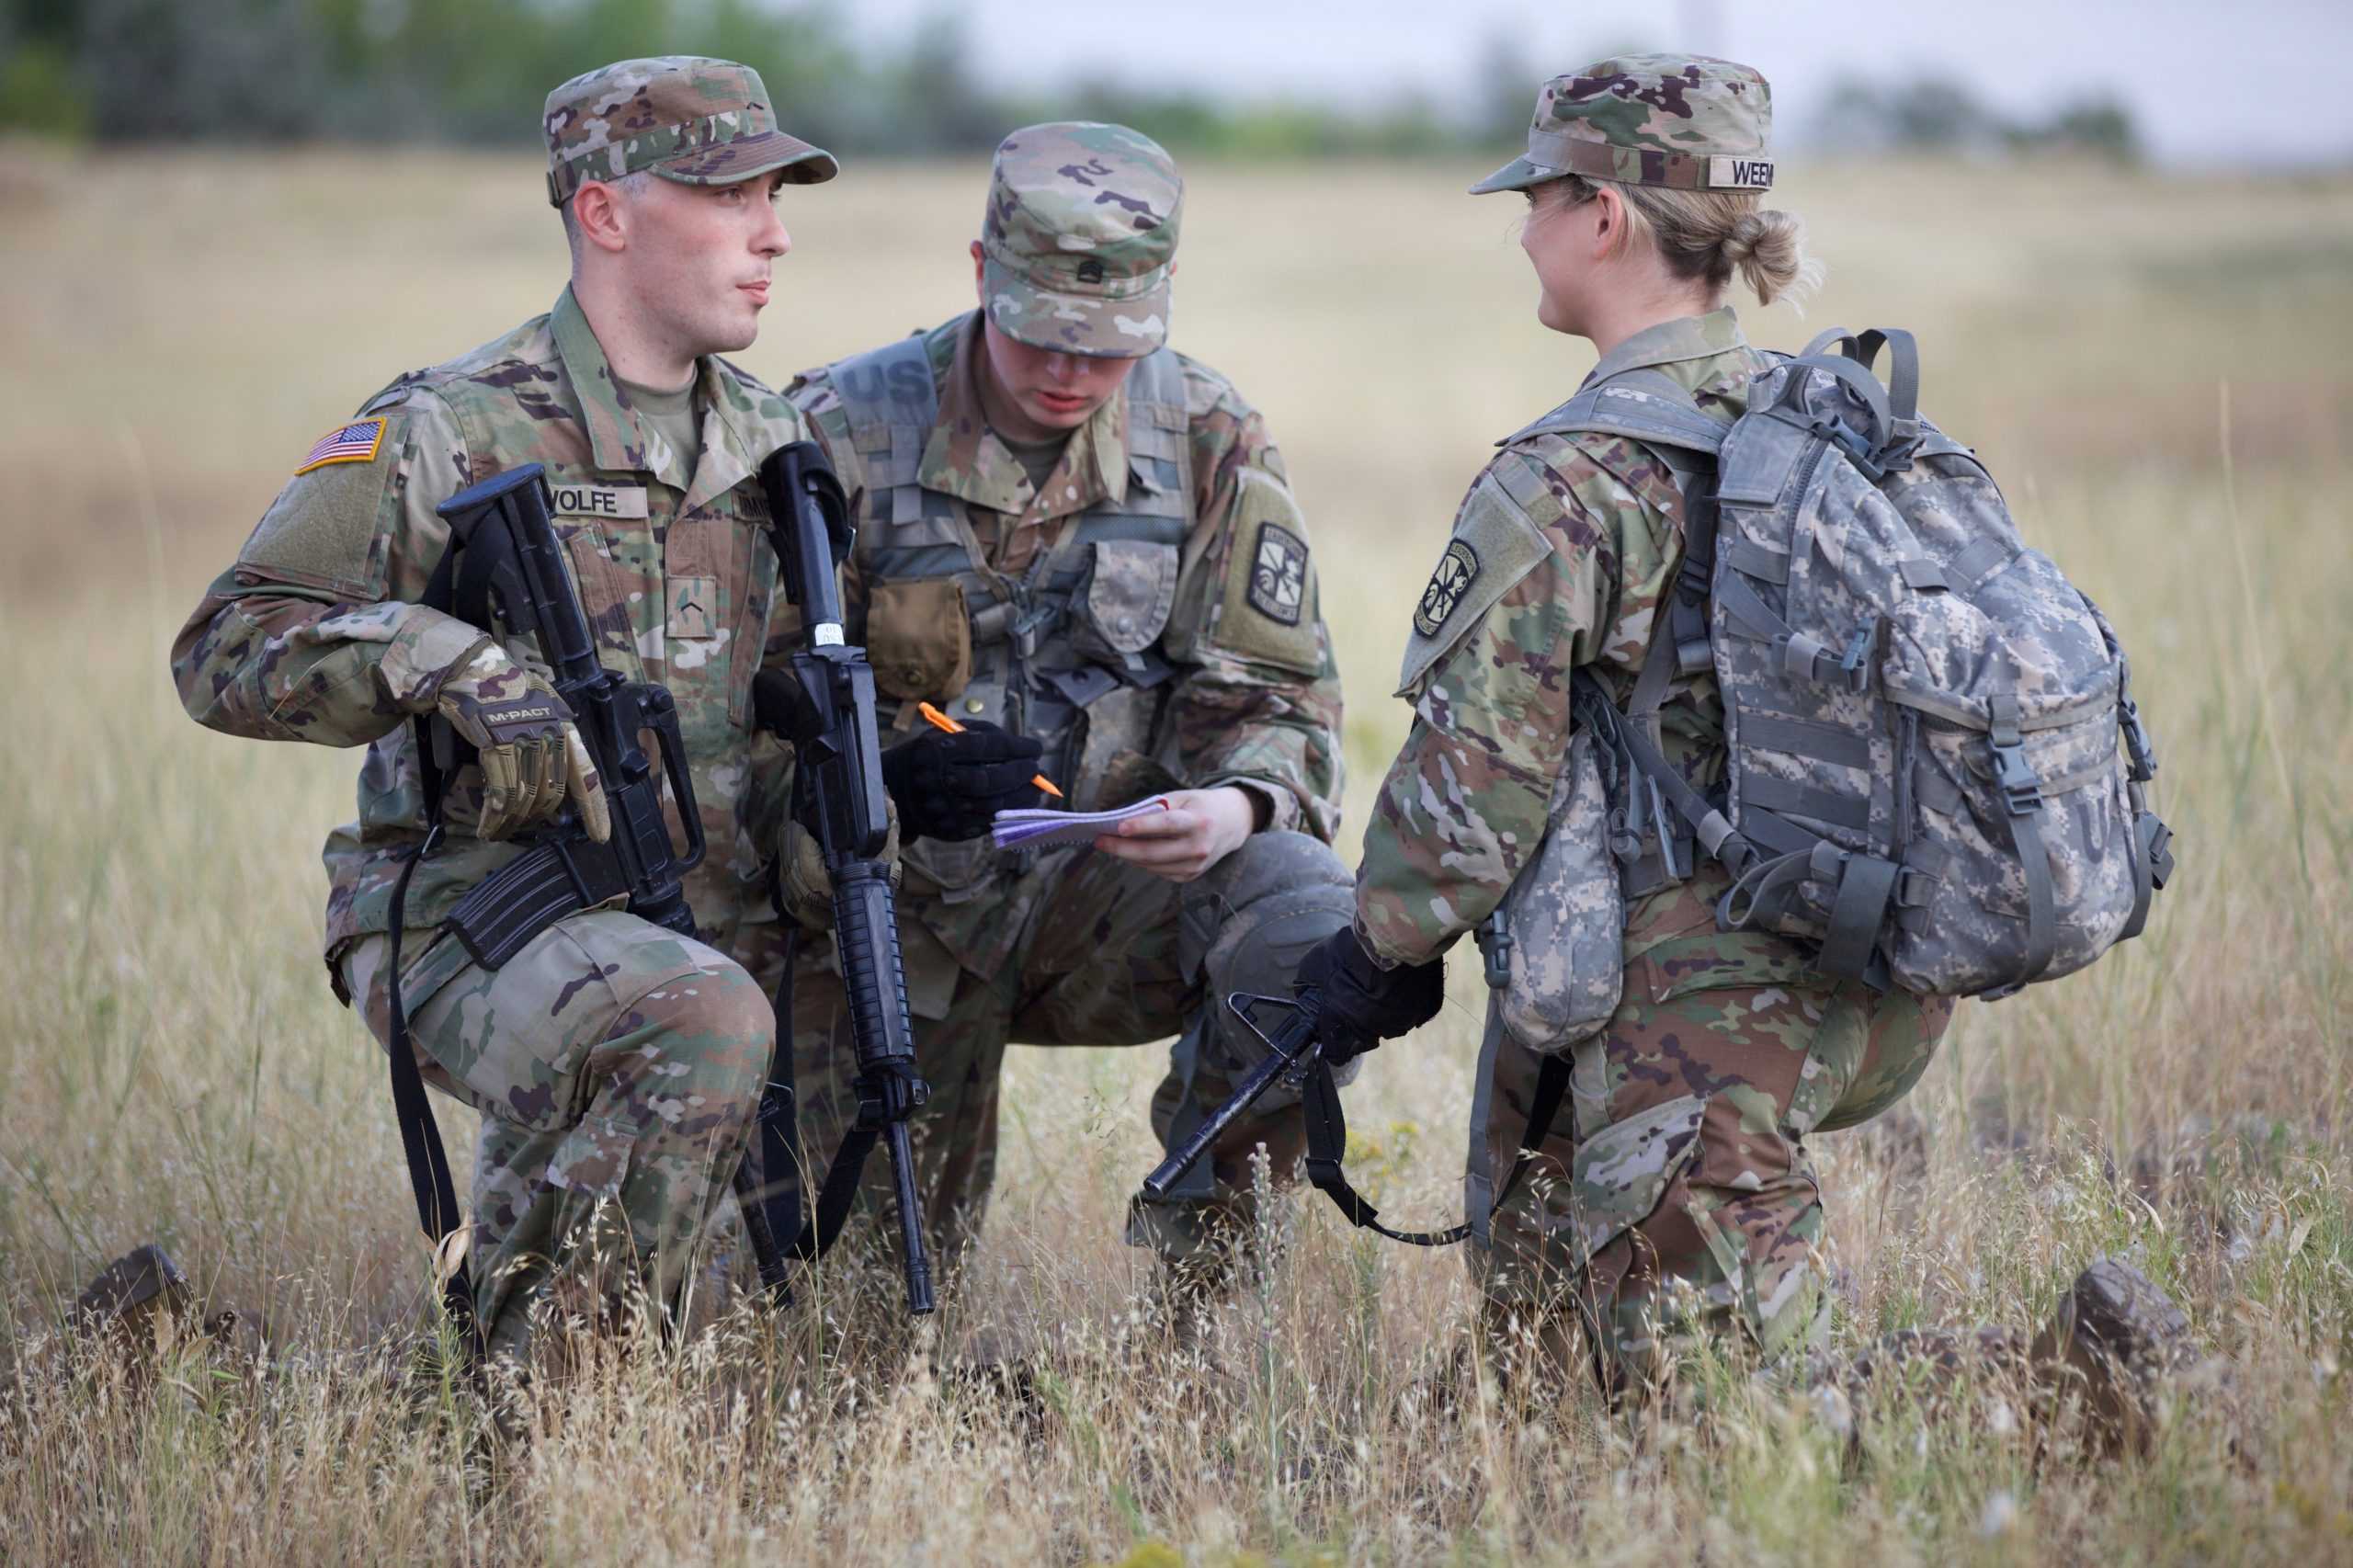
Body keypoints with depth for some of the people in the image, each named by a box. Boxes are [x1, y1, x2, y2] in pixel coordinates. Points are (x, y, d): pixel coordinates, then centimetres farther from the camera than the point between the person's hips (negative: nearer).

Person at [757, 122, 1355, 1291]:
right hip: (900, 911, -1)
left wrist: (1239, 807, -26)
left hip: (1110, 890, 1)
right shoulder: (844, 434, -8)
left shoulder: (1206, 439, -3)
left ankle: (1196, 1263, -10)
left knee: (1312, 926, -29)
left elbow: (1280, 703, -2)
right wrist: (894, 776, -28)